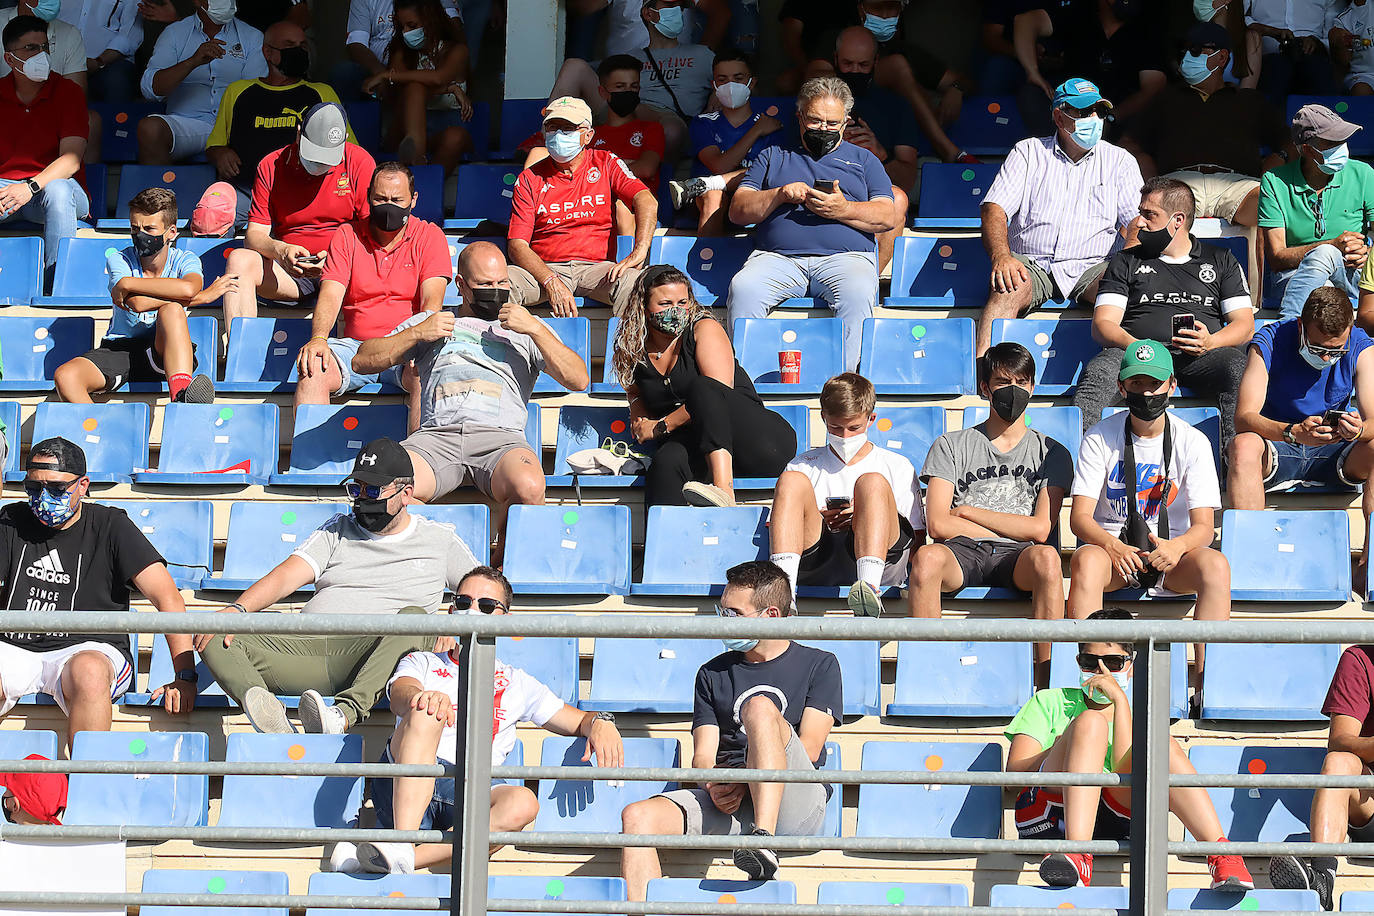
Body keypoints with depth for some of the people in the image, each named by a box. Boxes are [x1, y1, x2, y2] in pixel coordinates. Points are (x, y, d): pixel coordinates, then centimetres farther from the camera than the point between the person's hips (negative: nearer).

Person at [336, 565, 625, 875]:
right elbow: (401, 694, 1)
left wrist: (601, 723, 1)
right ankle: (401, 840, -45)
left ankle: (403, 859, -45)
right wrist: (422, 697, -25)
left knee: (522, 804, -33)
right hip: (404, 787, -1)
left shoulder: (516, 683, 29)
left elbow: (578, 721, 27)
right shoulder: (422, 663, 24)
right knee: (426, 713, -31)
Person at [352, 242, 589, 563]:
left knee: (528, 487, -37)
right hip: (436, 434, 0)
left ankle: (502, 562, -11)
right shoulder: (429, 322, 28)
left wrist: (536, 329, 2)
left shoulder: (528, 328, 25)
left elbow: (578, 380, 12)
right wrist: (416, 334, 8)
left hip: (500, 435, 0)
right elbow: (363, 361, 22)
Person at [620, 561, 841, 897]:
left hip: (793, 804, -4)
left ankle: (763, 841, -44)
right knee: (637, 817, -24)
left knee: (760, 707, -30)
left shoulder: (819, 665, 13)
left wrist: (741, 781, -13)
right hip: (727, 804, 4)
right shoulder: (713, 674, 24)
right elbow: (703, 755, 14)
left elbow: (809, 749, -1)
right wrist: (714, 785, -11)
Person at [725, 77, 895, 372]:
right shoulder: (773, 157, 25)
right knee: (742, 288, -32)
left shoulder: (864, 160, 23)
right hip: (778, 256, 1)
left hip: (844, 256, -1)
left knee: (857, 294, -36)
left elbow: (887, 217, 10)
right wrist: (780, 195, -2)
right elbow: (738, 211, 15)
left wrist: (843, 209, -8)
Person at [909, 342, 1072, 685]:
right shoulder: (952, 446, 16)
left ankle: (1047, 688, -38)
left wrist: (968, 512, 3)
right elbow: (937, 524, 2)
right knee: (927, 557, -36)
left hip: (1017, 558, 0)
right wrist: (1011, 530, 1)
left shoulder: (1051, 453, 18)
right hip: (963, 554, 0)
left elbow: (1039, 529, 3)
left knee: (1046, 557, -38)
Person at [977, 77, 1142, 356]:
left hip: (1092, 267, 1)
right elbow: (994, 207, 3)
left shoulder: (1120, 160, 16)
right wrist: (1001, 257, -18)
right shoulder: (1028, 152, 13)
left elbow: (1137, 218, 7)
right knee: (1008, 290, -34)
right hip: (1031, 264, -1)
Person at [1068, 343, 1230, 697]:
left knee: (1216, 565, -32)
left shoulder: (1193, 442, 0)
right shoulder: (1099, 439, 0)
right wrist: (1113, 546, -29)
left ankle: (1206, 688, -36)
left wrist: (1176, 546, -30)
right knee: (1086, 560, -36)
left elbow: (1204, 527, -6)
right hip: (1111, 546, -1)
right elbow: (1080, 515, -7)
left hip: (1171, 551, 1)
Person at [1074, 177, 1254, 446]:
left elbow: (1244, 325, 15)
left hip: (1200, 355, 0)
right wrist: (1133, 345, -12)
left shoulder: (1221, 261, 23)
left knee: (1239, 368, -35)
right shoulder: (1125, 262, 24)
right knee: (1099, 371, -35)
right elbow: (1103, 324, 12)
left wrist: (1210, 342, -9)